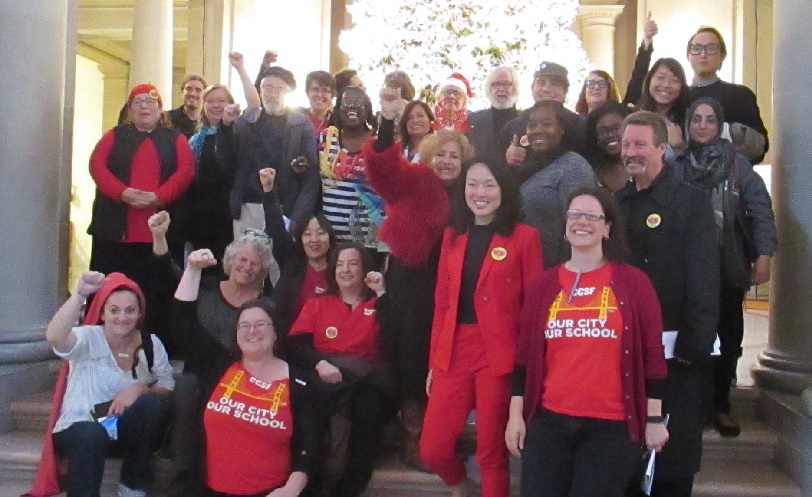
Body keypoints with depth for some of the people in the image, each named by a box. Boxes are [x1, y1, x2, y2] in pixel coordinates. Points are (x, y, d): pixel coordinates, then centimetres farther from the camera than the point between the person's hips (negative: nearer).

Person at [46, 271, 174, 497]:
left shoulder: (151, 344, 0)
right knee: (92, 436, -38)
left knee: (156, 402, -27)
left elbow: (168, 390, -4)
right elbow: (54, 337, -34)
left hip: (129, 430, 4)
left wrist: (139, 389, -25)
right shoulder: (89, 338, -11)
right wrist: (80, 294, -44)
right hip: (80, 428, -4)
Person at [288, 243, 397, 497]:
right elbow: (296, 344, 8)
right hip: (325, 378, 1)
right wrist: (319, 363, -14)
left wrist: (382, 294, -1)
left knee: (369, 405, -36)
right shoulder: (317, 304, 24)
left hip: (367, 378, -1)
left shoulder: (377, 304, 19)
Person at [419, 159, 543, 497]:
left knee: (491, 452, 4)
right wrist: (434, 360, 11)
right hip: (453, 352, 4)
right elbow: (442, 303, 12)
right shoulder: (452, 236, 12)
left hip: (499, 355, -4)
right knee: (432, 449, 5)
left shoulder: (524, 237, -2)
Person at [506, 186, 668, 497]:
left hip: (611, 425, -2)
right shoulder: (545, 283, 7)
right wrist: (516, 414, 5)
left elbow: (652, 353, 0)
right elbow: (525, 354, 9)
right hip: (548, 421, 3)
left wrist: (654, 420, -2)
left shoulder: (633, 281, 0)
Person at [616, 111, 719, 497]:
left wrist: (695, 344, -15)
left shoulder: (692, 201, -5)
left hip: (673, 345, -4)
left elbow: (704, 278, -10)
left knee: (673, 447, 6)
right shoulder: (618, 202, 10)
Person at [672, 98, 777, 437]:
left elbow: (761, 209, -1)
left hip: (729, 266, 1)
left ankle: (720, 406, 21)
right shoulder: (676, 164, 2)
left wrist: (763, 256, -8)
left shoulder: (738, 164, 2)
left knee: (727, 337, 7)